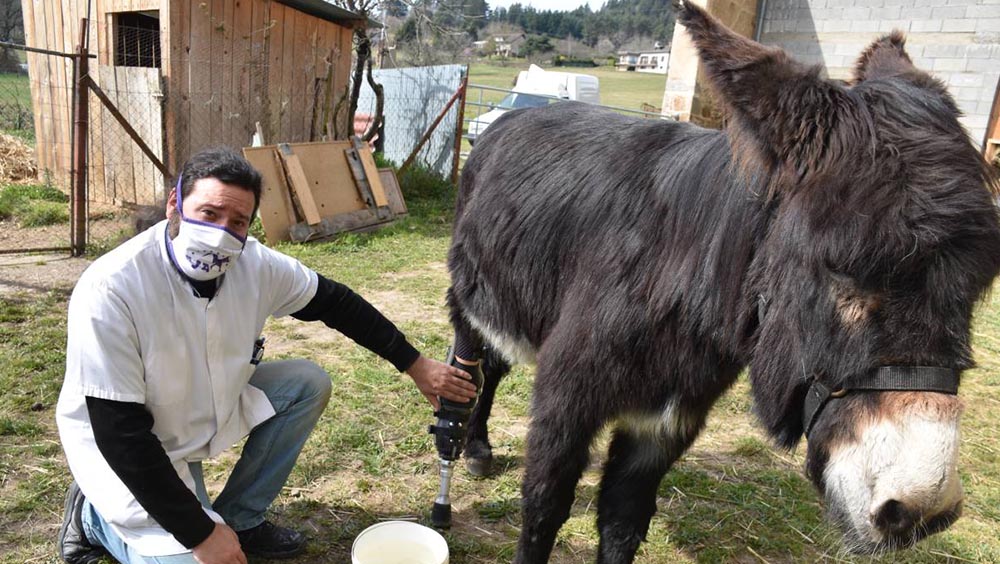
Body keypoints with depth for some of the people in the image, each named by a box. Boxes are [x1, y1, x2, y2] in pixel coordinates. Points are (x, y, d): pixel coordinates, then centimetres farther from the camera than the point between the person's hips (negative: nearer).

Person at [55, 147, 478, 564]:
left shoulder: (254, 263, -16)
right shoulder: (110, 290, -31)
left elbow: (335, 302, -2)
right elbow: (119, 430, -28)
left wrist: (414, 365, 3)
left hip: (208, 409, 6)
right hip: (124, 450, -6)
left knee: (308, 384, -5)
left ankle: (239, 519, 8)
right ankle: (94, 515, 10)